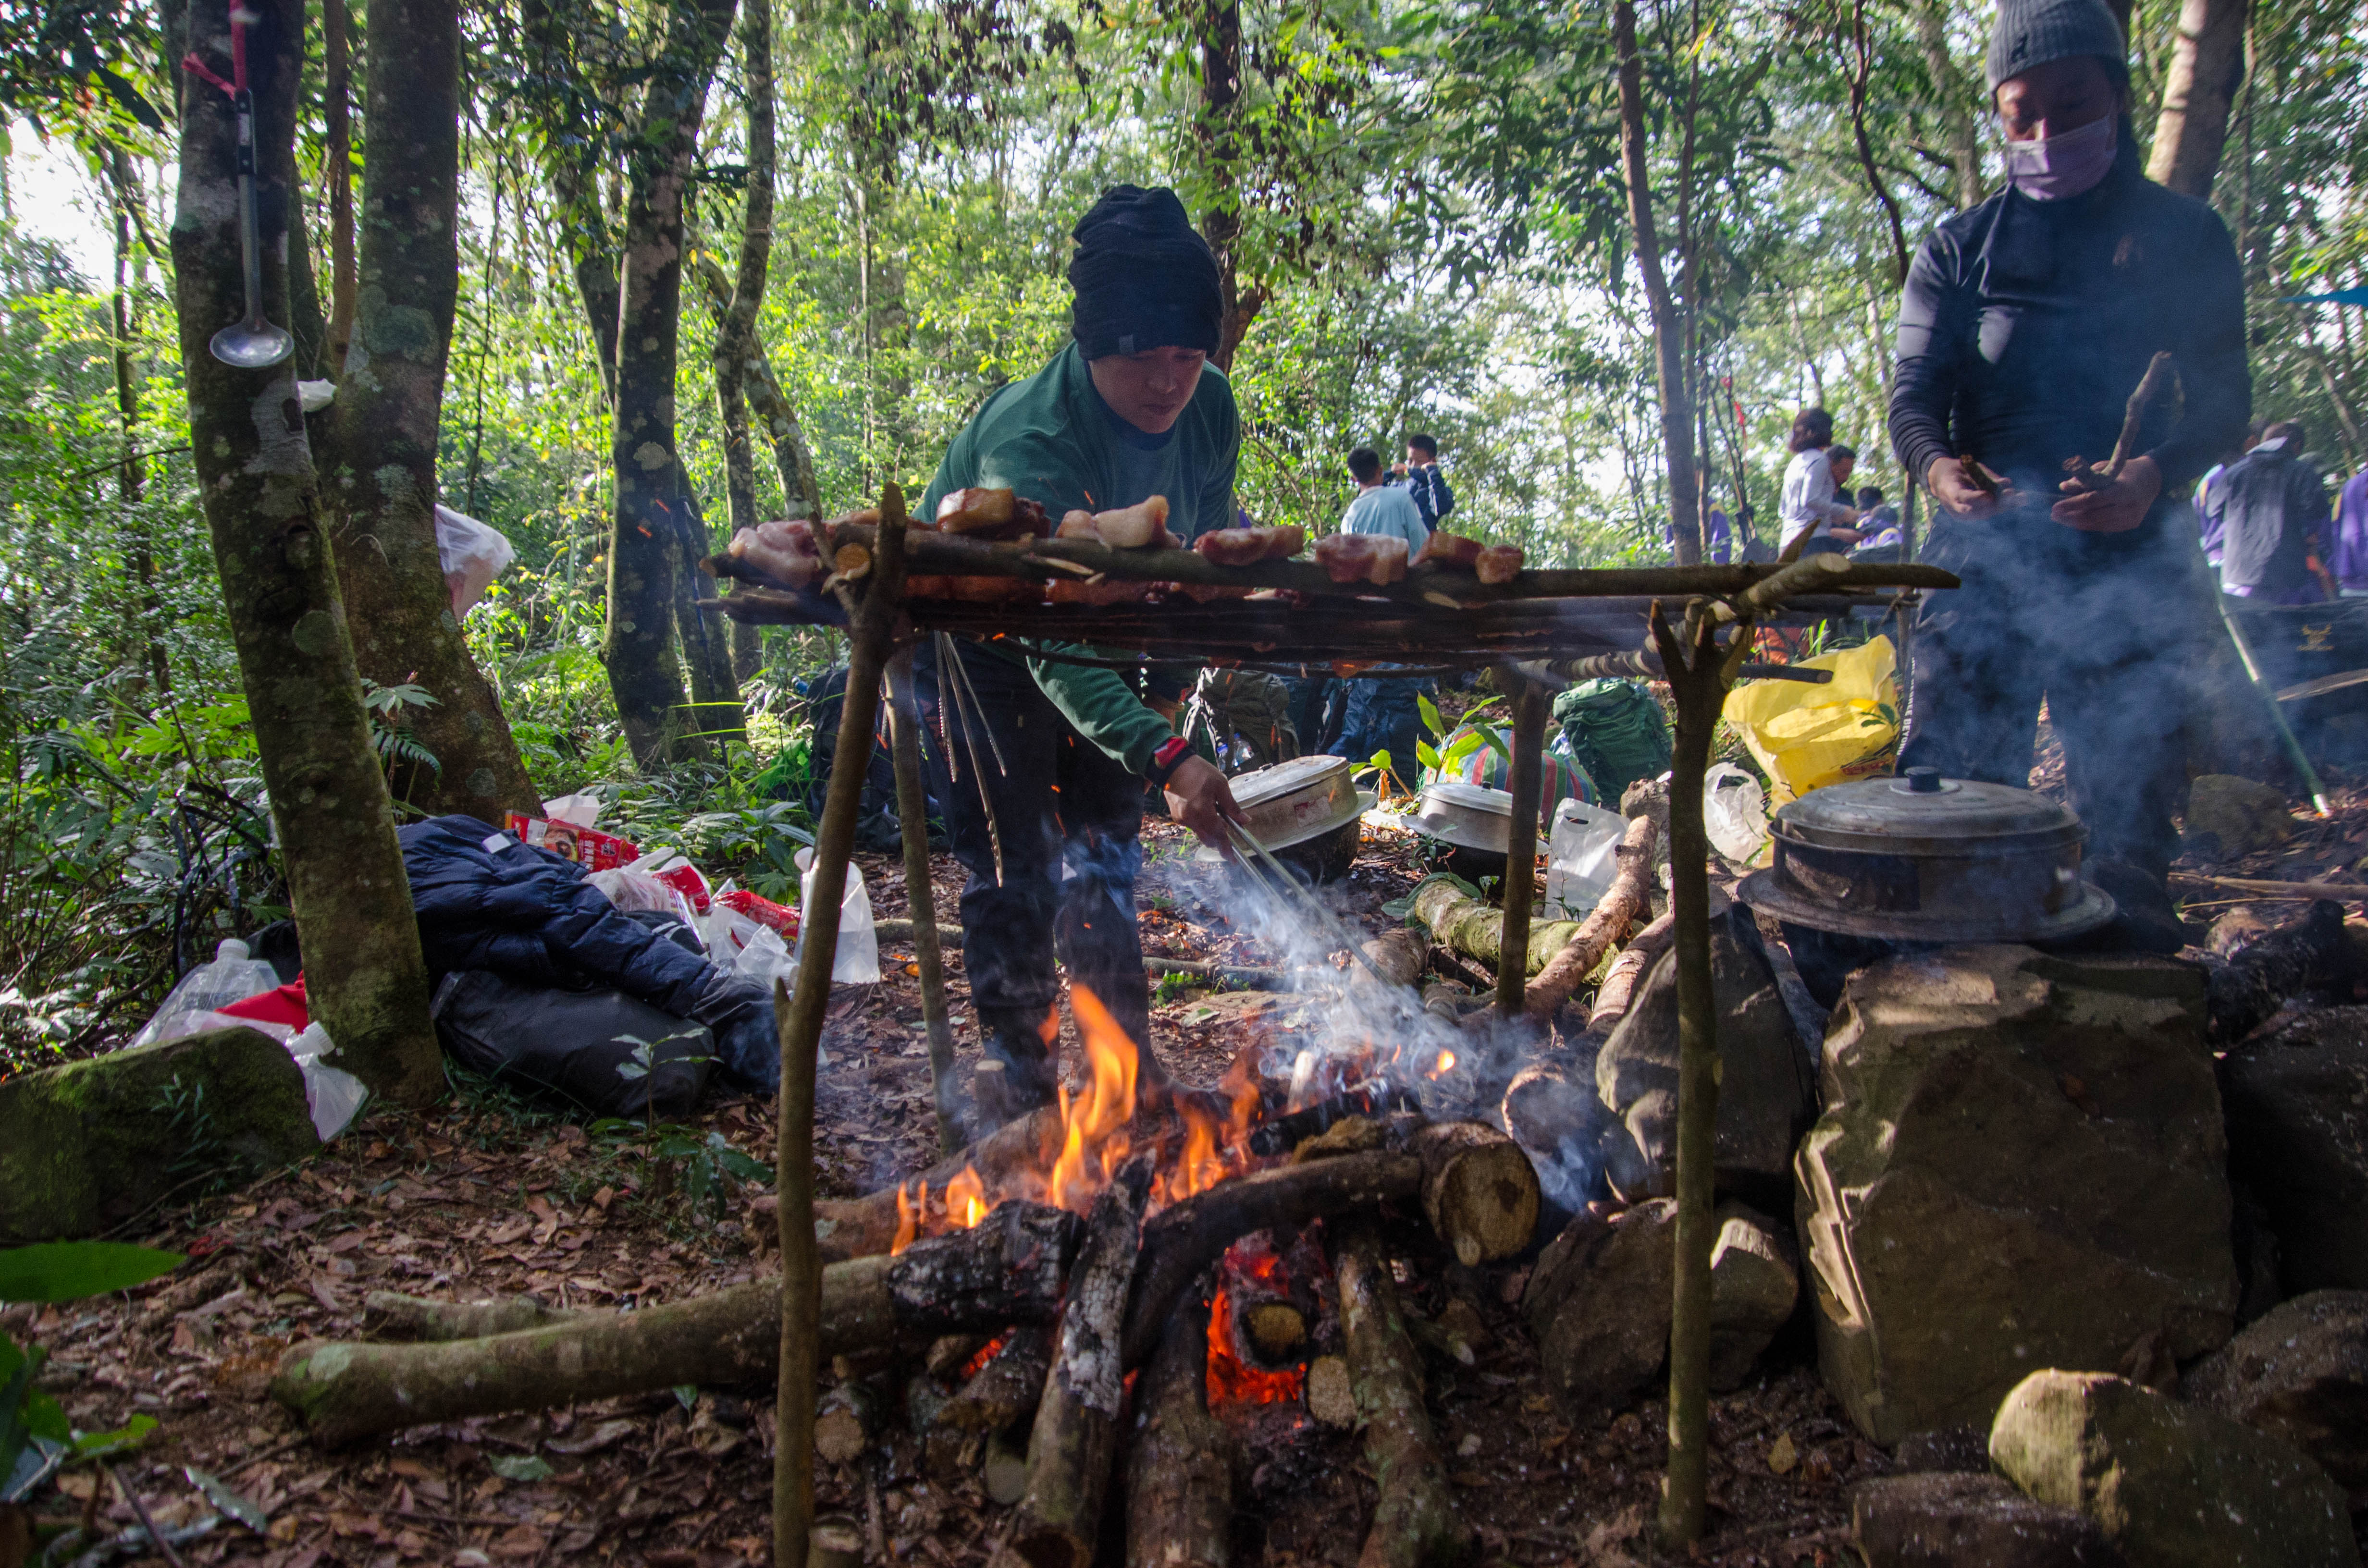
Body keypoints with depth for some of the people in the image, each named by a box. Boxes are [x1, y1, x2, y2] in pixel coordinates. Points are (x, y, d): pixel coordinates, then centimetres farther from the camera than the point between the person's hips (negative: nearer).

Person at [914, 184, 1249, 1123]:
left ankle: (1122, 1059, 19)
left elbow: (1208, 544, 3)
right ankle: (1013, 1072, 8)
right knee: (1011, 861, -7)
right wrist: (1166, 758, -56)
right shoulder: (1028, 444, -37)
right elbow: (1049, 649, -45)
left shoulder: (1209, 408, -17)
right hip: (978, 646, -6)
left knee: (1104, 839, 9)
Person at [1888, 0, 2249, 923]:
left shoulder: (2183, 237, 11)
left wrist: (2157, 474, -20)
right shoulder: (1960, 249, 11)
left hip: (2131, 569, 0)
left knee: (2129, 817, 0)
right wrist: (1937, 465, -22)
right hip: (1980, 561, 1)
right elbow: (1914, 395, 2)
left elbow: (2224, 396, 3)